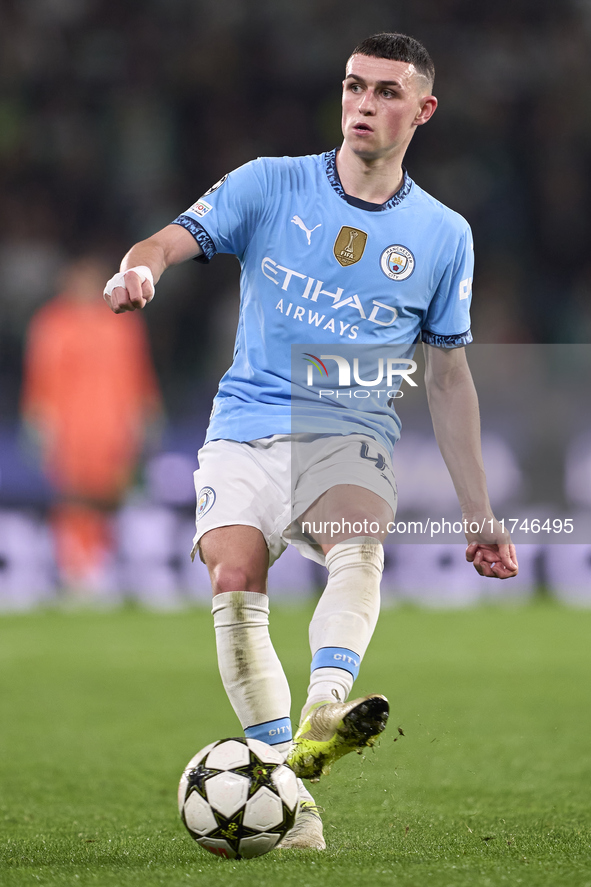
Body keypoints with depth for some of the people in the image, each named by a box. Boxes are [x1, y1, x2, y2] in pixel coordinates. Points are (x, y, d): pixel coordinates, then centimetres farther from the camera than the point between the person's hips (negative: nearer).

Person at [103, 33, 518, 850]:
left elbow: (448, 376, 15)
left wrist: (479, 515, 14)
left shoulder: (444, 236, 9)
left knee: (360, 549, -33)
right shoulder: (271, 185, 6)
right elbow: (174, 240, -5)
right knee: (234, 585, -23)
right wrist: (139, 268, -32)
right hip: (246, 427, 0)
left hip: (352, 434, 0)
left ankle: (322, 716, -55)